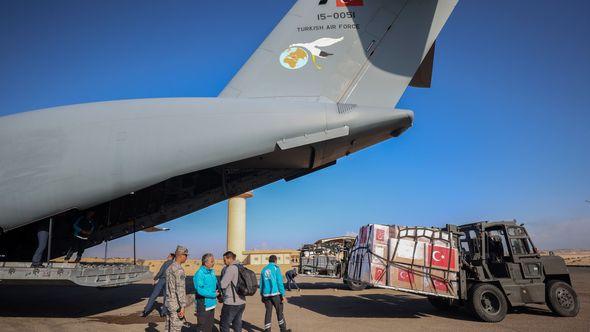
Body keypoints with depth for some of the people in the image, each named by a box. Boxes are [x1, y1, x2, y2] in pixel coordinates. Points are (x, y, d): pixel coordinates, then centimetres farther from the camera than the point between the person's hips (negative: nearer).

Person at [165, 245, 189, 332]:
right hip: (176, 305, -9)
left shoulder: (169, 268, 11)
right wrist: (182, 307, -23)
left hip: (169, 302, 9)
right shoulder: (179, 269, -20)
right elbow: (180, 289, -24)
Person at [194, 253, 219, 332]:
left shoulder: (212, 272, 7)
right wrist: (214, 294, -18)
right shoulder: (199, 274, -20)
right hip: (203, 305, -8)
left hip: (211, 304, 8)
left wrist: (217, 291, 1)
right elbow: (200, 290, -25)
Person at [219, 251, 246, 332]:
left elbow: (223, 285, -18)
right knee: (237, 324, 14)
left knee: (224, 325, 3)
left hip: (231, 303, -8)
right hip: (242, 302, 8)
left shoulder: (230, 268, -14)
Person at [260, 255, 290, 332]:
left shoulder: (264, 269, 12)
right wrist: (283, 295, -10)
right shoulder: (276, 268, -4)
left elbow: (261, 284, 14)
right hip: (275, 293, -4)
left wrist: (262, 295, 21)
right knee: (279, 311, 8)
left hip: (266, 294, 4)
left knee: (268, 312, 8)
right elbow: (280, 282, -11)